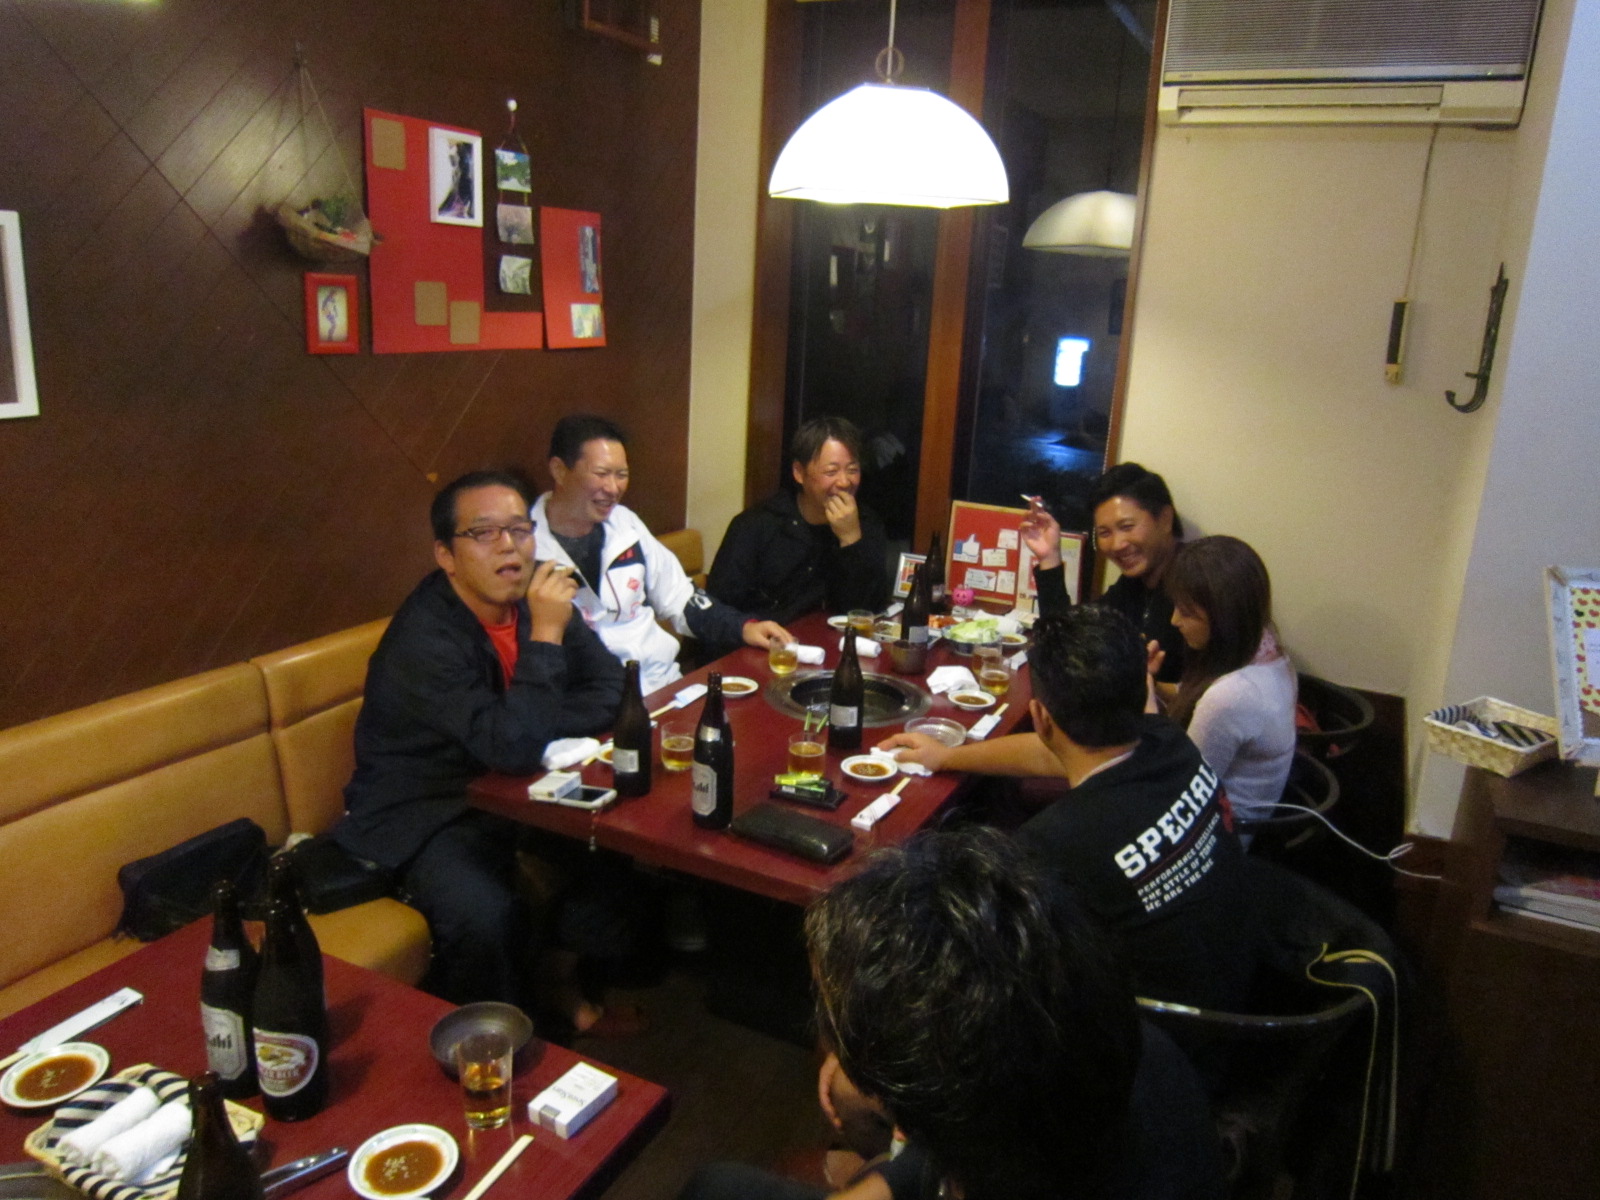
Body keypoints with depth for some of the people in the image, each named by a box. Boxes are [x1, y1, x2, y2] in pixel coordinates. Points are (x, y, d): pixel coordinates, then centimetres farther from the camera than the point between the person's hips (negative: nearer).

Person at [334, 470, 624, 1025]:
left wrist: (539, 732, -19)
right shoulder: (423, 636, -25)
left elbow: (610, 688, -2)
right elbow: (513, 746, -33)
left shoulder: (538, 596, -3)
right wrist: (545, 634, -32)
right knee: (488, 918, -31)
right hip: (428, 817, -7)